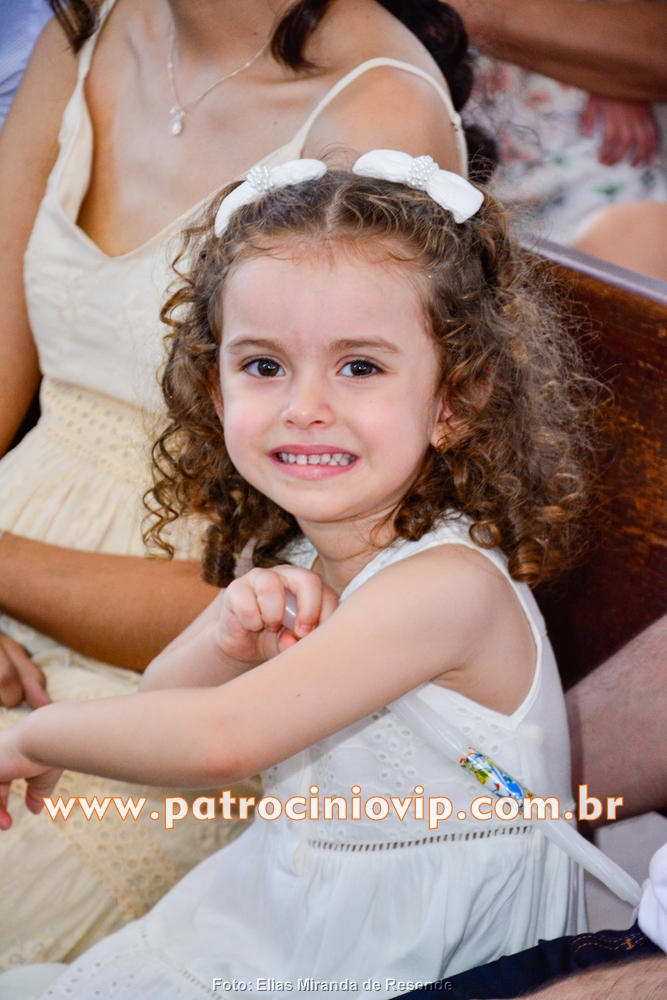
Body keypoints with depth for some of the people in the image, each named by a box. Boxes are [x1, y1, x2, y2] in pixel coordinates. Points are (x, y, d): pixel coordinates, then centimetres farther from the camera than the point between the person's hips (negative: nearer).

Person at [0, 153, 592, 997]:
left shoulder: (449, 584, -27)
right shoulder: (292, 565, -4)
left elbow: (220, 740, -30)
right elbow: (162, 707, 3)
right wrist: (228, 639, -18)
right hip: (277, 915, 7)